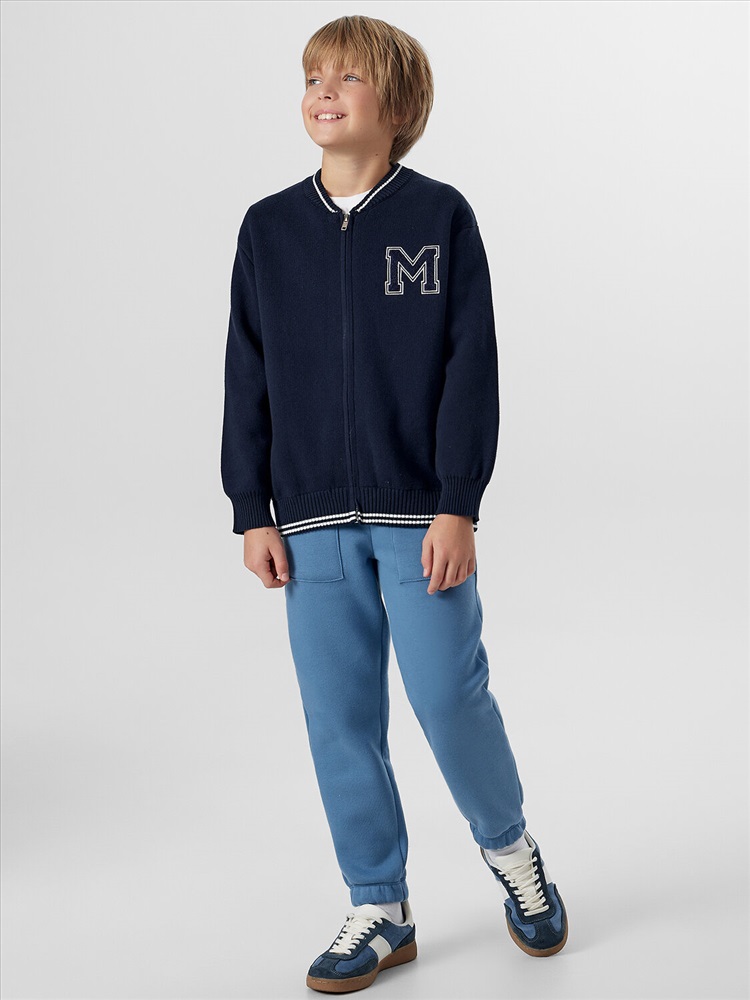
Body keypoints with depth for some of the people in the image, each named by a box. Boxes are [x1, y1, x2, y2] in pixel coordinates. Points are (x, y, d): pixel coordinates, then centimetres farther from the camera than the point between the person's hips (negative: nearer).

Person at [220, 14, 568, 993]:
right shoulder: (268, 228, 7)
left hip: (419, 514, -3)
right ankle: (380, 911, 21)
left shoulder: (440, 215, -1)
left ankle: (509, 847, 27)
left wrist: (458, 506, -10)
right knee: (340, 720, 6)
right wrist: (252, 512, 4)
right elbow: (247, 380, 8)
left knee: (449, 697, -3)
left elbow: (472, 371, -4)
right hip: (311, 523, 3)